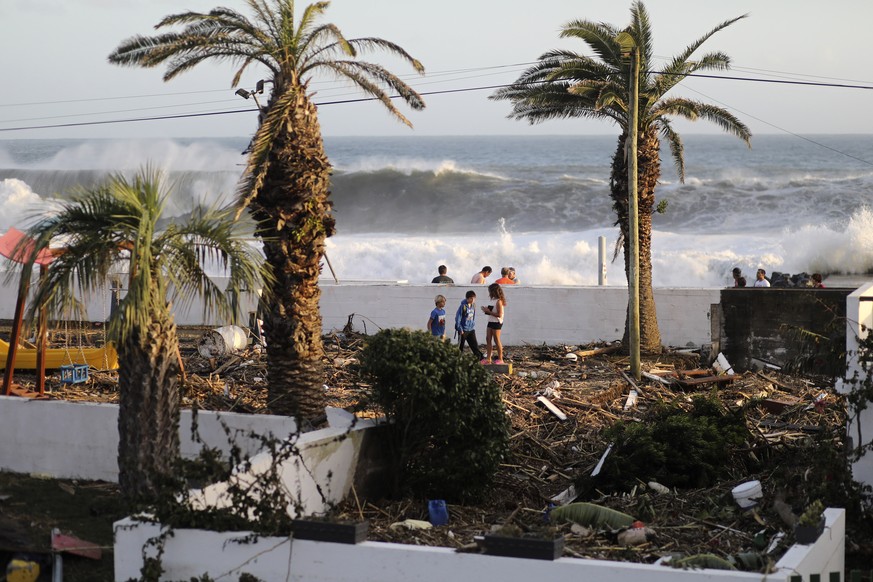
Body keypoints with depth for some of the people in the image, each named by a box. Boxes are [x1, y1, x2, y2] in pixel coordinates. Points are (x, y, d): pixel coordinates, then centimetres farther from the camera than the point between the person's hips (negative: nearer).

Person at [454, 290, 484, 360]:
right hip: (463, 330, -5)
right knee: (460, 346, 4)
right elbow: (458, 318, -13)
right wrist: (460, 329, -13)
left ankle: (480, 357, -1)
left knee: (474, 344, 1)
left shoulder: (473, 305, 4)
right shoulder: (463, 306, -15)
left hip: (471, 329, 5)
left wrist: (473, 326, 11)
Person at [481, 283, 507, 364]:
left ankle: (500, 359, 8)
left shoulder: (499, 301, -17)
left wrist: (489, 312, -19)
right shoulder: (495, 300, 11)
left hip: (496, 323, -9)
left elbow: (499, 314, -22)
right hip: (491, 322, 9)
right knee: (488, 339, 6)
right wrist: (488, 309, 1)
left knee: (497, 341, -1)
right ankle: (488, 358, 7)